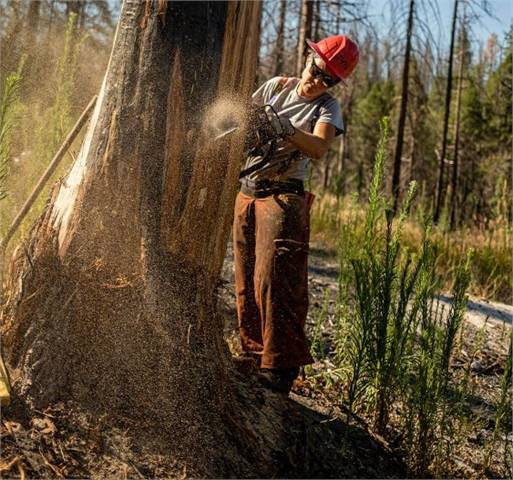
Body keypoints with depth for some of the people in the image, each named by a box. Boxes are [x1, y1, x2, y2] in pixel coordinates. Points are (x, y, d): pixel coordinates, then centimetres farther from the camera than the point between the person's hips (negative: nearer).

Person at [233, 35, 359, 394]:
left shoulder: (327, 108, -3)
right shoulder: (277, 86, 9)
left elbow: (319, 148, -22)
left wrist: (285, 130, -39)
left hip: (283, 197, -5)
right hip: (247, 192, 5)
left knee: (274, 279, -14)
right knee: (246, 281, 7)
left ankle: (280, 368, -12)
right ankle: (254, 353, 17)